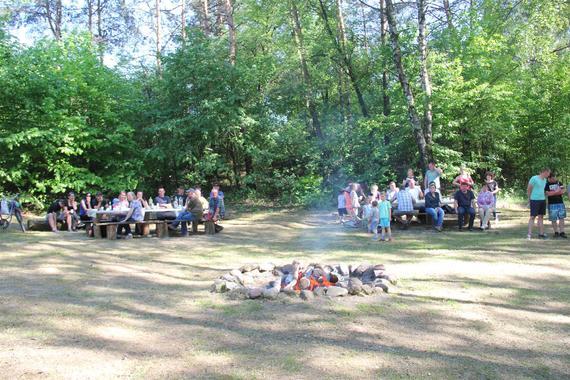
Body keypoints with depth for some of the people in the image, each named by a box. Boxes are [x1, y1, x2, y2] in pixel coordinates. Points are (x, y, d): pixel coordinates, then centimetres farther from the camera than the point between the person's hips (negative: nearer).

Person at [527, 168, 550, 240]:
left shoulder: (545, 180, 13)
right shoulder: (534, 178, -10)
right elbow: (528, 189, -6)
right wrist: (529, 200, -1)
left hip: (543, 200, 7)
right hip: (535, 200, -7)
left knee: (541, 217, 9)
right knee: (533, 217, -7)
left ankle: (541, 234, 14)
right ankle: (529, 234, -6)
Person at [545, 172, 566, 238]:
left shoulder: (559, 183, 10)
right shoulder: (547, 184, 0)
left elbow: (563, 192, 0)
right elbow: (548, 194, -12)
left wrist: (552, 192, -10)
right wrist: (557, 191, -7)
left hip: (560, 203, 3)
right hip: (552, 204, -3)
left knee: (561, 218, 0)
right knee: (553, 219, -1)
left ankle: (562, 232, 2)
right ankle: (556, 232, 10)